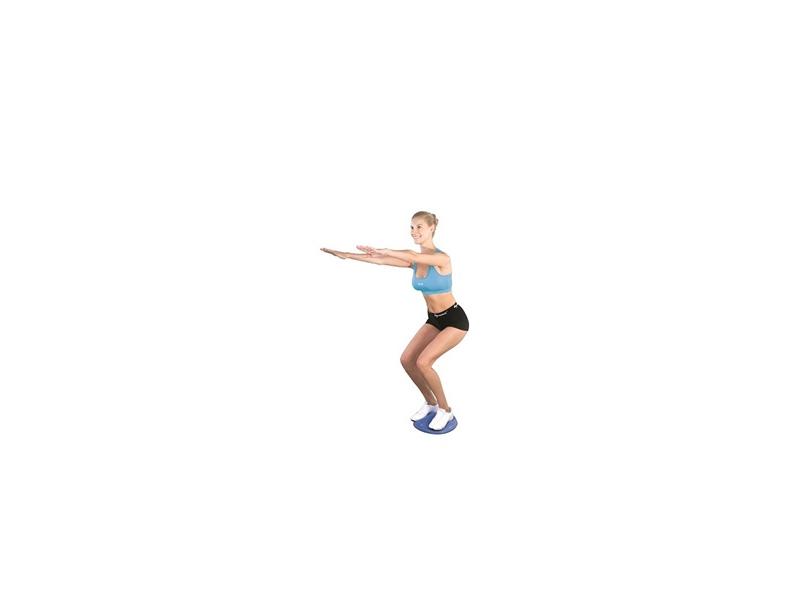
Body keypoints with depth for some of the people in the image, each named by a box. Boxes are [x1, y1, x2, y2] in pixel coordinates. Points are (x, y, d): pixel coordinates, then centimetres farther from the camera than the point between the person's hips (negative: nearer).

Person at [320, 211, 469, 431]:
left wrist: (382, 249, -39)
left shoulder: (442, 258, -23)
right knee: (407, 360, -5)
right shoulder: (414, 260, -1)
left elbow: (411, 256, -40)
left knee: (423, 362, -22)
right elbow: (381, 261, -3)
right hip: (434, 320, 8)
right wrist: (347, 255, -7)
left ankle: (445, 410, -2)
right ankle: (430, 403, 16)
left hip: (455, 319, -8)